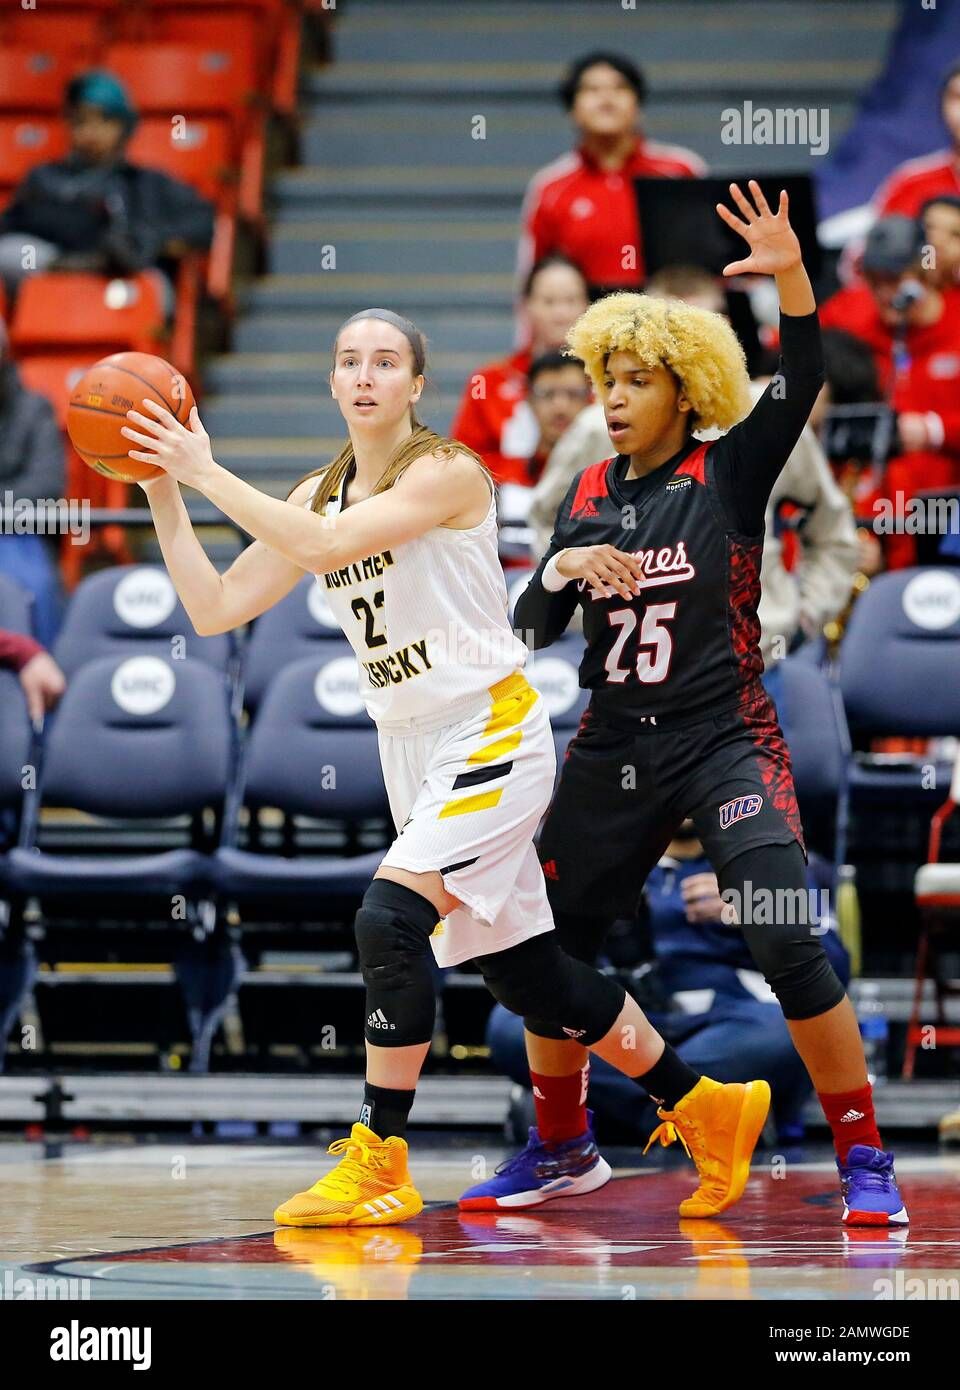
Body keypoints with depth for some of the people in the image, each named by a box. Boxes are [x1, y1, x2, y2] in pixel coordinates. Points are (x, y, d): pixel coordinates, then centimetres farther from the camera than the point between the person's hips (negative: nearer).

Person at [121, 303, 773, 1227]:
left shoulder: (445, 472, -14)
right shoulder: (321, 494, 8)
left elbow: (327, 547, -28)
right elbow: (215, 609, 4)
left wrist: (208, 473, -24)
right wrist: (162, 491, -4)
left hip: (492, 732, -8)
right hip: (410, 745, 8)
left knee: (390, 917, -23)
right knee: (520, 968, 11)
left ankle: (379, 1166, -16)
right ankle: (705, 1109, 26)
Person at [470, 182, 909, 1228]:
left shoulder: (731, 473, -4)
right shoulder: (589, 496, 8)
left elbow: (799, 385, -20)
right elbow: (530, 628, 8)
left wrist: (790, 276, -37)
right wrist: (563, 567, -13)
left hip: (725, 739, -5)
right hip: (612, 749, 5)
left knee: (790, 946, -19)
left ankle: (863, 1160, -10)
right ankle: (557, 1142, 32)